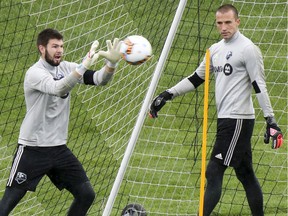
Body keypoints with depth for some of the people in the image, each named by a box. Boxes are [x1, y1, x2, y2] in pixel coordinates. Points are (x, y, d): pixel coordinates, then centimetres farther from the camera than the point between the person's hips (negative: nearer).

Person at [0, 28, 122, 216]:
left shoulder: (66, 68, 5)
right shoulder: (35, 73, -15)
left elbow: (99, 79, -5)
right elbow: (58, 89, -34)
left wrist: (112, 63, -26)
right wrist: (84, 66, -45)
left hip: (59, 148, 6)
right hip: (33, 149, -6)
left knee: (87, 195, 2)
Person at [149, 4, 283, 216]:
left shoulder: (248, 49, -9)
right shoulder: (216, 49, 14)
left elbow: (260, 86, -12)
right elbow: (196, 78, 21)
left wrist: (271, 121, -15)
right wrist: (168, 94, 14)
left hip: (238, 119, -8)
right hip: (226, 119, 8)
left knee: (214, 172, -12)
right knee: (245, 173, 10)